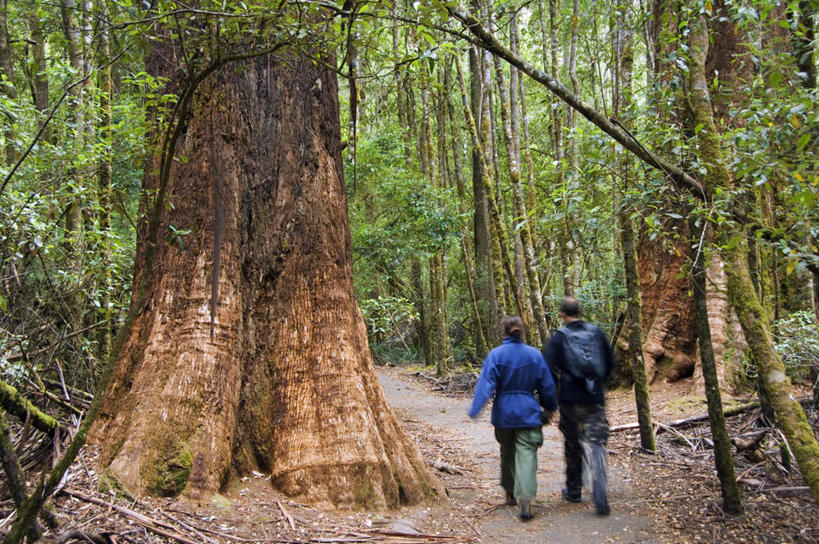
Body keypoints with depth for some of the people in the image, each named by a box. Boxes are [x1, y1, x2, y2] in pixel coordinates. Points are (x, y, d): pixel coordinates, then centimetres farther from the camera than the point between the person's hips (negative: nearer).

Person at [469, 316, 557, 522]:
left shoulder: (496, 355, -7)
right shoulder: (534, 355, -1)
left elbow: (486, 383, -16)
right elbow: (547, 385, 6)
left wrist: (475, 409, -18)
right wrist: (549, 408, 20)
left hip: (503, 413, 0)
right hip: (528, 413, 0)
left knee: (507, 453, 18)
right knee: (527, 454, -3)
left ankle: (510, 494, 32)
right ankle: (525, 498, -20)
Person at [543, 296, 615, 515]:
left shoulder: (559, 337, -7)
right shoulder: (597, 333, 4)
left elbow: (548, 370, -12)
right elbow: (610, 364, 12)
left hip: (570, 400, -1)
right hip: (595, 399, 2)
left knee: (572, 445, 16)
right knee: (595, 443, -1)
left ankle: (573, 489, 27)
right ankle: (599, 494, -19)